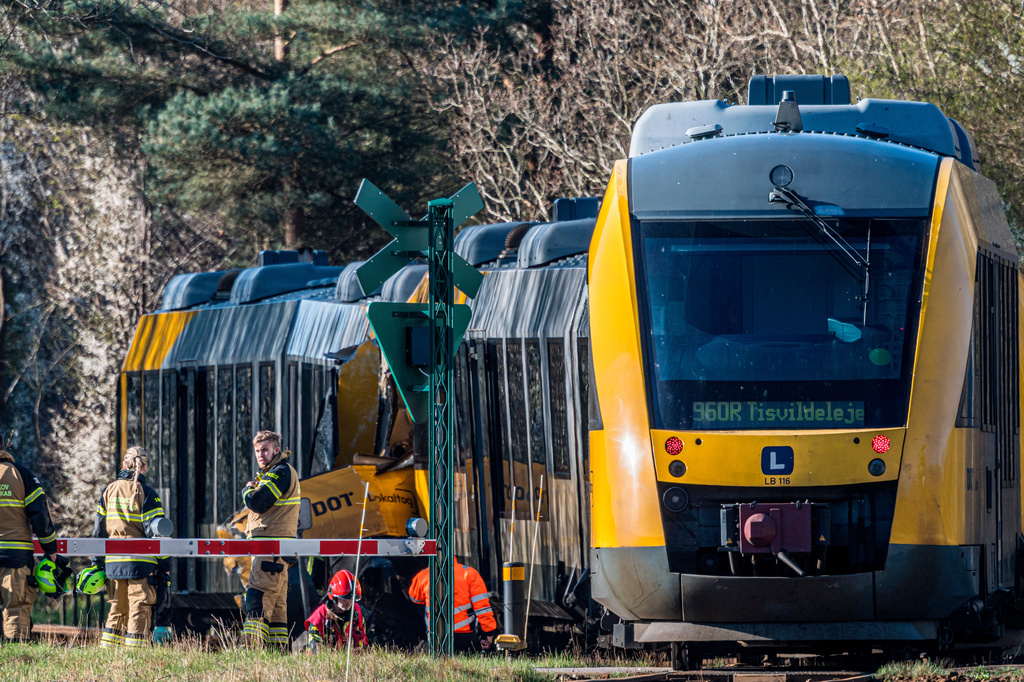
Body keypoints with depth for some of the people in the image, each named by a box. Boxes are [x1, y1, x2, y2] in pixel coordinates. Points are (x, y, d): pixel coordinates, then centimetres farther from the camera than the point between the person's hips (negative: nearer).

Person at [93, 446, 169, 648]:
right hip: (141, 563, -4)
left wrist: (97, 563, 17)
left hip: (113, 563, 4)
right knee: (139, 611, -1)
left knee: (117, 610, 14)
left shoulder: (108, 491, 9)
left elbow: (99, 530, 11)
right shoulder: (146, 494, -6)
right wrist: (164, 568, -4)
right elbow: (156, 532, -8)